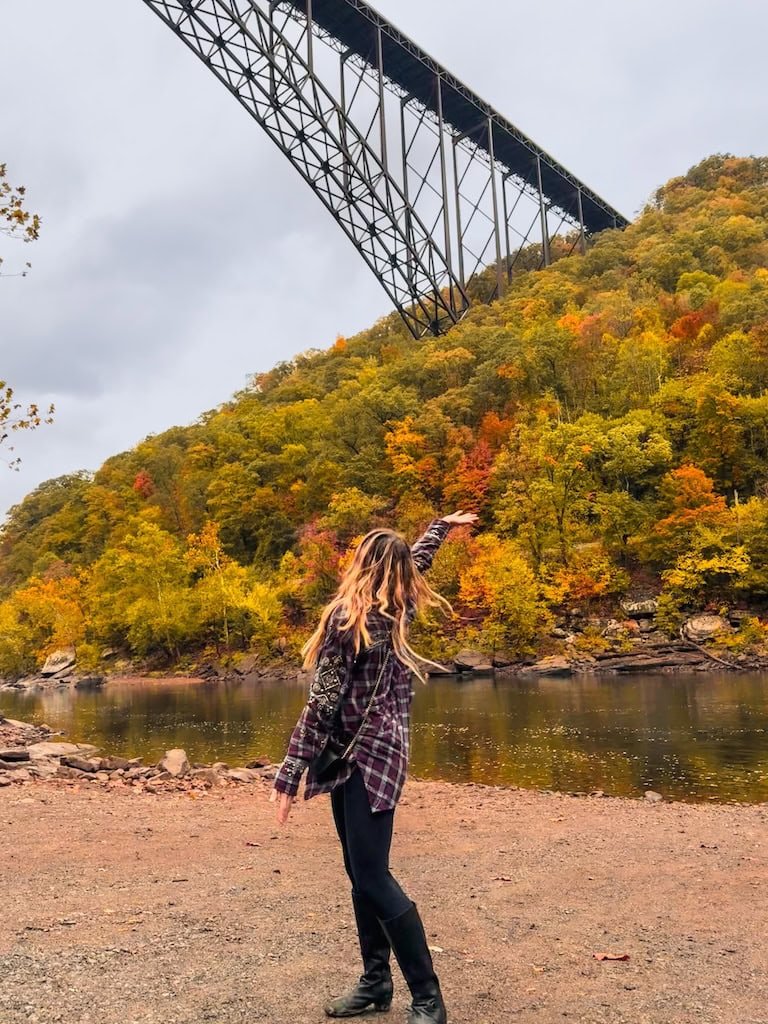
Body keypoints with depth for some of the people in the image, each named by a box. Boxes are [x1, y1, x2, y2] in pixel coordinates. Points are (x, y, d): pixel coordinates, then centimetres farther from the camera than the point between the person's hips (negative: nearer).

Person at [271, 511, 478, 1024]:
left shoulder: (348, 618, -15)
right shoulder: (400, 608, 6)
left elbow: (322, 704, -17)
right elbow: (417, 562, 28)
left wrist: (290, 773, -14)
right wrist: (441, 527, 46)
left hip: (365, 755, -9)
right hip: (376, 750, 9)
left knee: (372, 875, -9)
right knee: (362, 872, 12)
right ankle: (376, 981, 20)